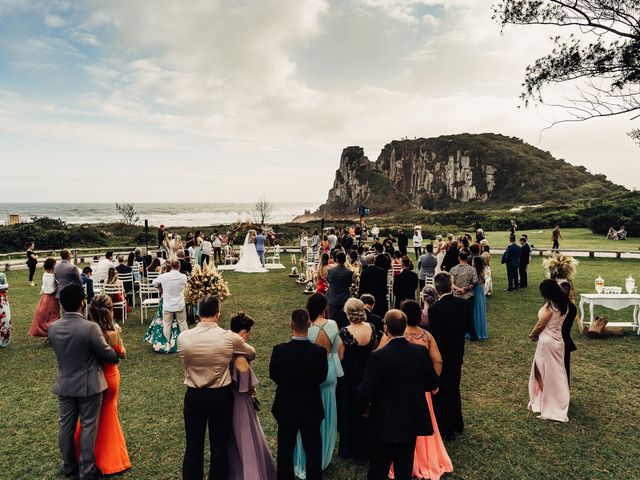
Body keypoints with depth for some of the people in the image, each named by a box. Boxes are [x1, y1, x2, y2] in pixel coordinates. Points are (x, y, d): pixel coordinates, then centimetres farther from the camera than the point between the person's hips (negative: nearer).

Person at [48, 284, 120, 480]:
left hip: (64, 385, 5)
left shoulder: (52, 328, -7)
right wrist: (117, 357, 6)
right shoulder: (90, 327, -25)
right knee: (88, 426, 8)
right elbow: (107, 353, -16)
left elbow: (59, 351, 9)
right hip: (89, 385, -5)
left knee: (66, 425, 18)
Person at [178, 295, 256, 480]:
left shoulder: (183, 337, -12)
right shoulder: (230, 338, -16)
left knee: (193, 447, 15)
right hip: (221, 397, -1)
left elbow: (185, 363, 5)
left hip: (193, 396, 2)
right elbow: (252, 353, 3)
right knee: (219, 447, 12)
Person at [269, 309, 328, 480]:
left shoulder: (279, 350, -23)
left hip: (285, 408, 1)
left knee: (285, 448, 21)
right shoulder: (320, 352, -22)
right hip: (311, 408, -1)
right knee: (313, 449, 16)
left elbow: (273, 375, -5)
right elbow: (322, 377, -5)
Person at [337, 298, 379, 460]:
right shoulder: (371, 328, -11)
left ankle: (350, 449, 29)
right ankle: (366, 447, 36)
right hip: (367, 373, 4)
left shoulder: (344, 332, -25)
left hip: (349, 375, -4)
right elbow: (374, 349, 2)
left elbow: (340, 356, -19)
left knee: (349, 412, 15)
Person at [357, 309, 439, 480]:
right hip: (412, 422, 4)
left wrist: (364, 408, 1)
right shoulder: (421, 351, -11)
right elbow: (433, 384, 1)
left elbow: (364, 392, -20)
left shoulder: (378, 356, -23)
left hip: (385, 424, -4)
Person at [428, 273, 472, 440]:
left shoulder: (434, 308, -26)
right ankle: (457, 424, 39)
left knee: (441, 393, 11)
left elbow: (435, 336, -24)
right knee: (454, 388, 25)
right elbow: (468, 327, 3)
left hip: (441, 356, -6)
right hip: (457, 354, 6)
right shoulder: (464, 304, -8)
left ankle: (446, 430, 22)